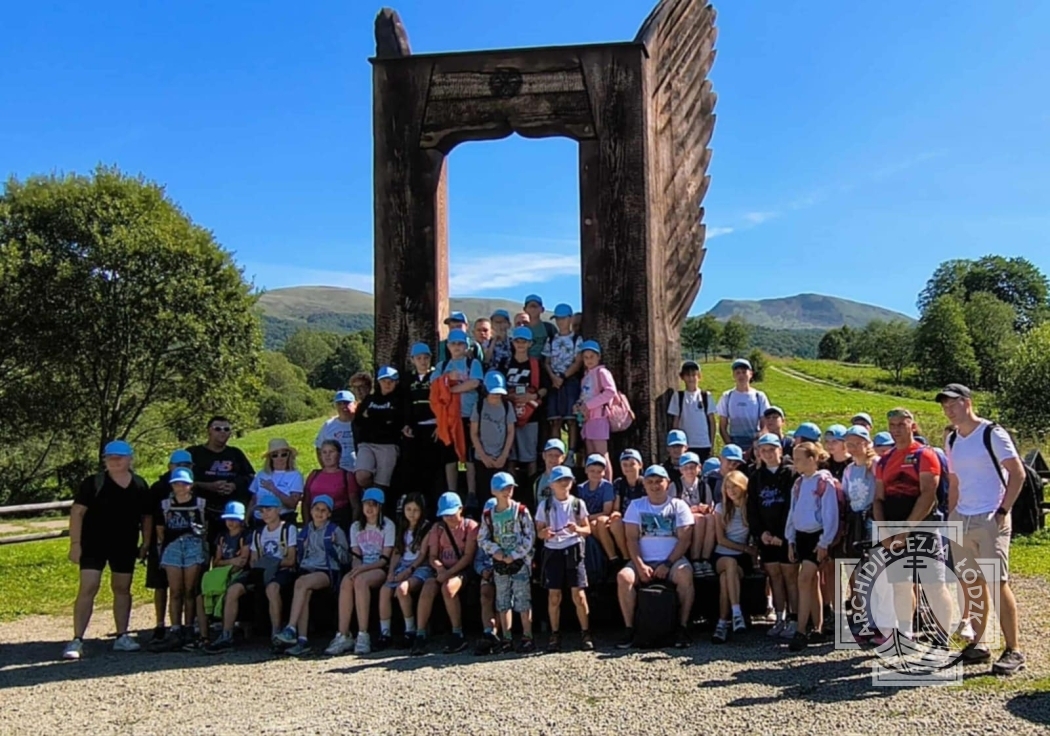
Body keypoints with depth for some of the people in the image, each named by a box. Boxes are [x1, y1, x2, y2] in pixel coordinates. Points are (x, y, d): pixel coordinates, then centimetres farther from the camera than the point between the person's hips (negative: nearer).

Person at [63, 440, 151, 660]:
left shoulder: (140, 486, 3)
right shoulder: (93, 483, -7)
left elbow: (146, 517, 11)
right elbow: (77, 512, -9)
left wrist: (146, 544, 6)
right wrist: (75, 543, -14)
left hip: (125, 546, 4)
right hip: (93, 544, -4)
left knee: (122, 589, 11)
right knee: (88, 589, -10)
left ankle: (122, 637, 21)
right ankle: (77, 640, -6)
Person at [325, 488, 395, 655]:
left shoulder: (387, 525, 1)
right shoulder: (356, 526, 15)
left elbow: (385, 559, -7)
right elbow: (355, 556, 9)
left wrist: (363, 568, -20)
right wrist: (356, 568, -15)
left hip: (380, 569, -4)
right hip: (361, 569, 4)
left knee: (360, 580, -36)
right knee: (346, 581, -31)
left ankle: (363, 636, -36)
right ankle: (343, 636, -34)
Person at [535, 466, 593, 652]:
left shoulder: (577, 503, 5)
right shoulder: (544, 506, 5)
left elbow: (588, 529, 8)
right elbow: (539, 531, 6)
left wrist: (578, 529, -14)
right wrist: (544, 533, -16)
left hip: (573, 550, -1)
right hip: (552, 551, 1)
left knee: (579, 595, -4)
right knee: (554, 596, 3)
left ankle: (585, 634, 8)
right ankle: (555, 635, 14)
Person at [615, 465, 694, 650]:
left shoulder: (678, 506, 7)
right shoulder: (636, 506, 10)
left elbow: (685, 539, -2)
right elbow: (632, 539, 2)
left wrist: (667, 564, -14)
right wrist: (640, 566, -13)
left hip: (673, 560, -1)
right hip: (644, 560, 1)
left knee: (685, 574, -34)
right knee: (623, 577, -28)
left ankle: (682, 627, -22)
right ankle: (629, 629, -18)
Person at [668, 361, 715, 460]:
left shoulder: (706, 396, 3)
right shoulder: (678, 397, 3)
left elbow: (712, 422, 4)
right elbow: (675, 423, 5)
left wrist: (712, 444, 0)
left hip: (704, 445, 0)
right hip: (685, 445, 0)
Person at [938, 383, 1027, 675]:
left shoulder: (992, 433, -6)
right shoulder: (952, 440, 13)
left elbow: (1018, 474, -9)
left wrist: (1002, 512, -14)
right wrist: (951, 516, 13)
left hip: (990, 520, -6)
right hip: (962, 520, 7)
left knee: (998, 583, -8)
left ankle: (1014, 651, -1)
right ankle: (977, 644, 19)